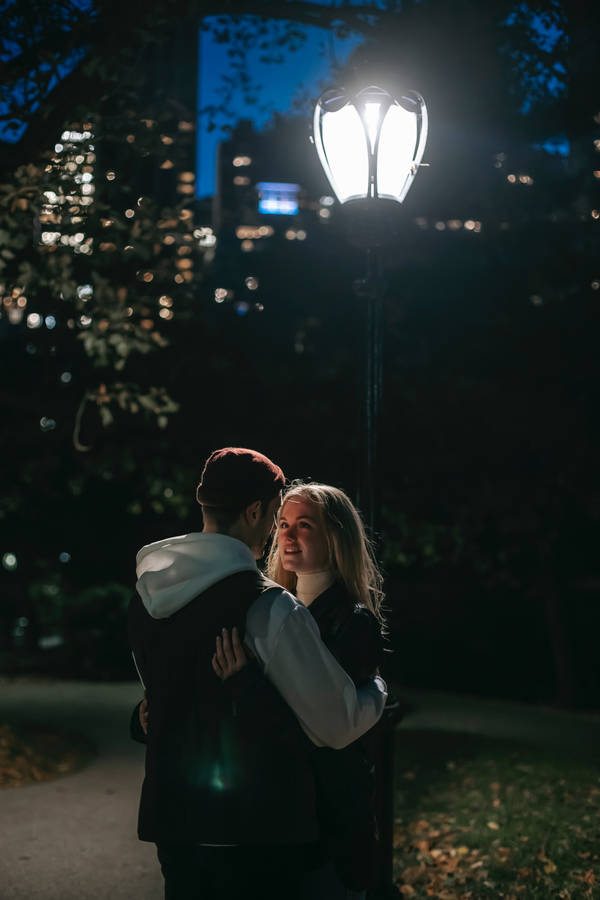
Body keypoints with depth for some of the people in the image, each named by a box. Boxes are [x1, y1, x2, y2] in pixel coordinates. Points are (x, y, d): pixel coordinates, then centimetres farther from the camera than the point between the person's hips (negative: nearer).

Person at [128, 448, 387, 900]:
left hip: (171, 816, 6)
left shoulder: (146, 599, 2)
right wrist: (378, 691, 10)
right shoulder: (272, 610, -19)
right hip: (256, 829, -6)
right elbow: (337, 726, -11)